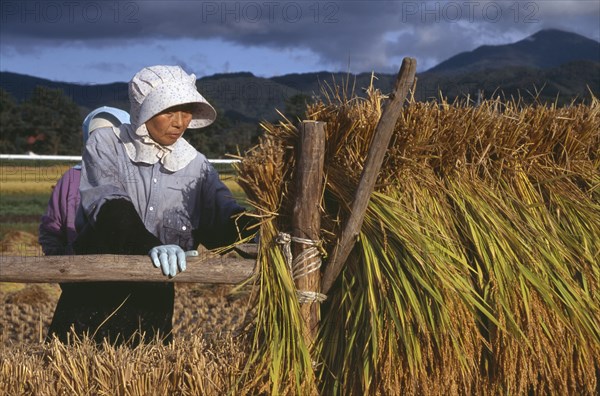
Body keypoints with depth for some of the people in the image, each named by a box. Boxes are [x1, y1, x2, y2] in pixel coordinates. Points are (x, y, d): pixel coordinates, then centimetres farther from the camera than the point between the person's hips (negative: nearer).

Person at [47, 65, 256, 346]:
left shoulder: (195, 165, 5)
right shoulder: (106, 146, -2)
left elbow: (224, 215, -8)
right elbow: (108, 205, -19)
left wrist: (254, 229, -32)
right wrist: (150, 245, -37)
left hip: (153, 301, 3)